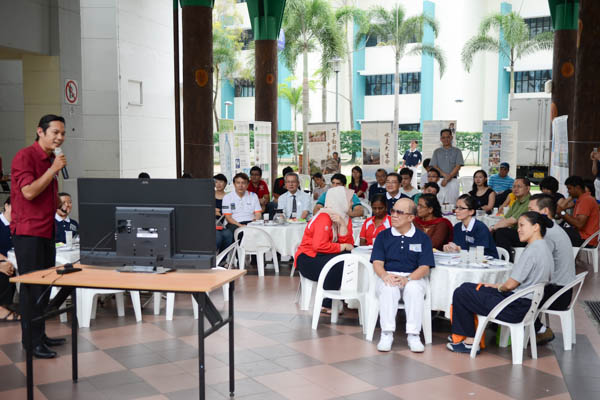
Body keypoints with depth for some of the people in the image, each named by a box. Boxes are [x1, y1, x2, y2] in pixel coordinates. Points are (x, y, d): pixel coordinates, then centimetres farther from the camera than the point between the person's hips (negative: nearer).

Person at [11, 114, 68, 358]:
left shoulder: (51, 159, 16)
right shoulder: (25, 156, -10)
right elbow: (29, 192, -21)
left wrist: (59, 203, 12)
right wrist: (53, 170, -19)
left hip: (47, 231, 9)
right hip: (28, 231, -9)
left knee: (44, 285, 13)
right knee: (32, 287, -5)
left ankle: (40, 335, 22)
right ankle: (31, 342, 2)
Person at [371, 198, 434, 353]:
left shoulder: (422, 238, 7)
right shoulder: (383, 236, 11)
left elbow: (424, 267, -2)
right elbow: (377, 263, 2)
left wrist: (407, 279, -21)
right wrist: (385, 276, -21)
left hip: (413, 278, -1)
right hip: (388, 276, 1)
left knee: (414, 288, -35)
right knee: (389, 288, -34)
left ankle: (413, 334, -30)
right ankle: (387, 333, -32)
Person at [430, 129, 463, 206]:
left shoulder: (457, 151, 8)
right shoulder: (437, 152, 13)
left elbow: (458, 167, -1)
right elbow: (434, 166, 5)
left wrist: (447, 178, -11)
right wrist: (445, 175, -12)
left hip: (452, 181, -1)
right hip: (439, 180, 1)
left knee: (452, 202, -7)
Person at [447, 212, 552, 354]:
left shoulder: (532, 251, -20)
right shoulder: (544, 249, 10)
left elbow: (511, 285, -20)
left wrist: (499, 287, 3)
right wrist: (499, 285, 9)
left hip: (517, 309, -10)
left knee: (460, 294, -2)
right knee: (467, 287, 14)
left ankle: (469, 341, 9)